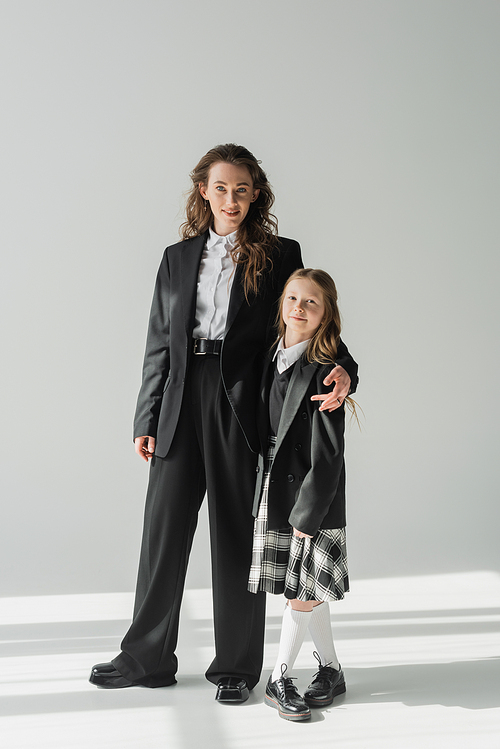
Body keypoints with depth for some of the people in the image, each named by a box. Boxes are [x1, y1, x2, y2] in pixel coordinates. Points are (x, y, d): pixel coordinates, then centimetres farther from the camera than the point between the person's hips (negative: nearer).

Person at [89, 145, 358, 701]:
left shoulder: (280, 256, 5)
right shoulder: (178, 258, 13)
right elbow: (159, 344, 13)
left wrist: (342, 367, -17)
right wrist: (146, 420, 8)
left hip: (241, 406, -2)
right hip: (181, 406, 3)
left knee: (236, 537, 5)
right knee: (163, 530, 6)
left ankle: (236, 666, 19)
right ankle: (147, 659, 21)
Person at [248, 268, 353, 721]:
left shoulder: (324, 370, -14)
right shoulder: (274, 360, 7)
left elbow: (326, 454, -16)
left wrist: (307, 513, -16)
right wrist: (263, 492, 12)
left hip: (313, 496, -6)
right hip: (274, 490, 7)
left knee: (304, 593, 1)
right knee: (306, 593, 13)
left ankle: (280, 680, 16)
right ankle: (331, 671, 28)